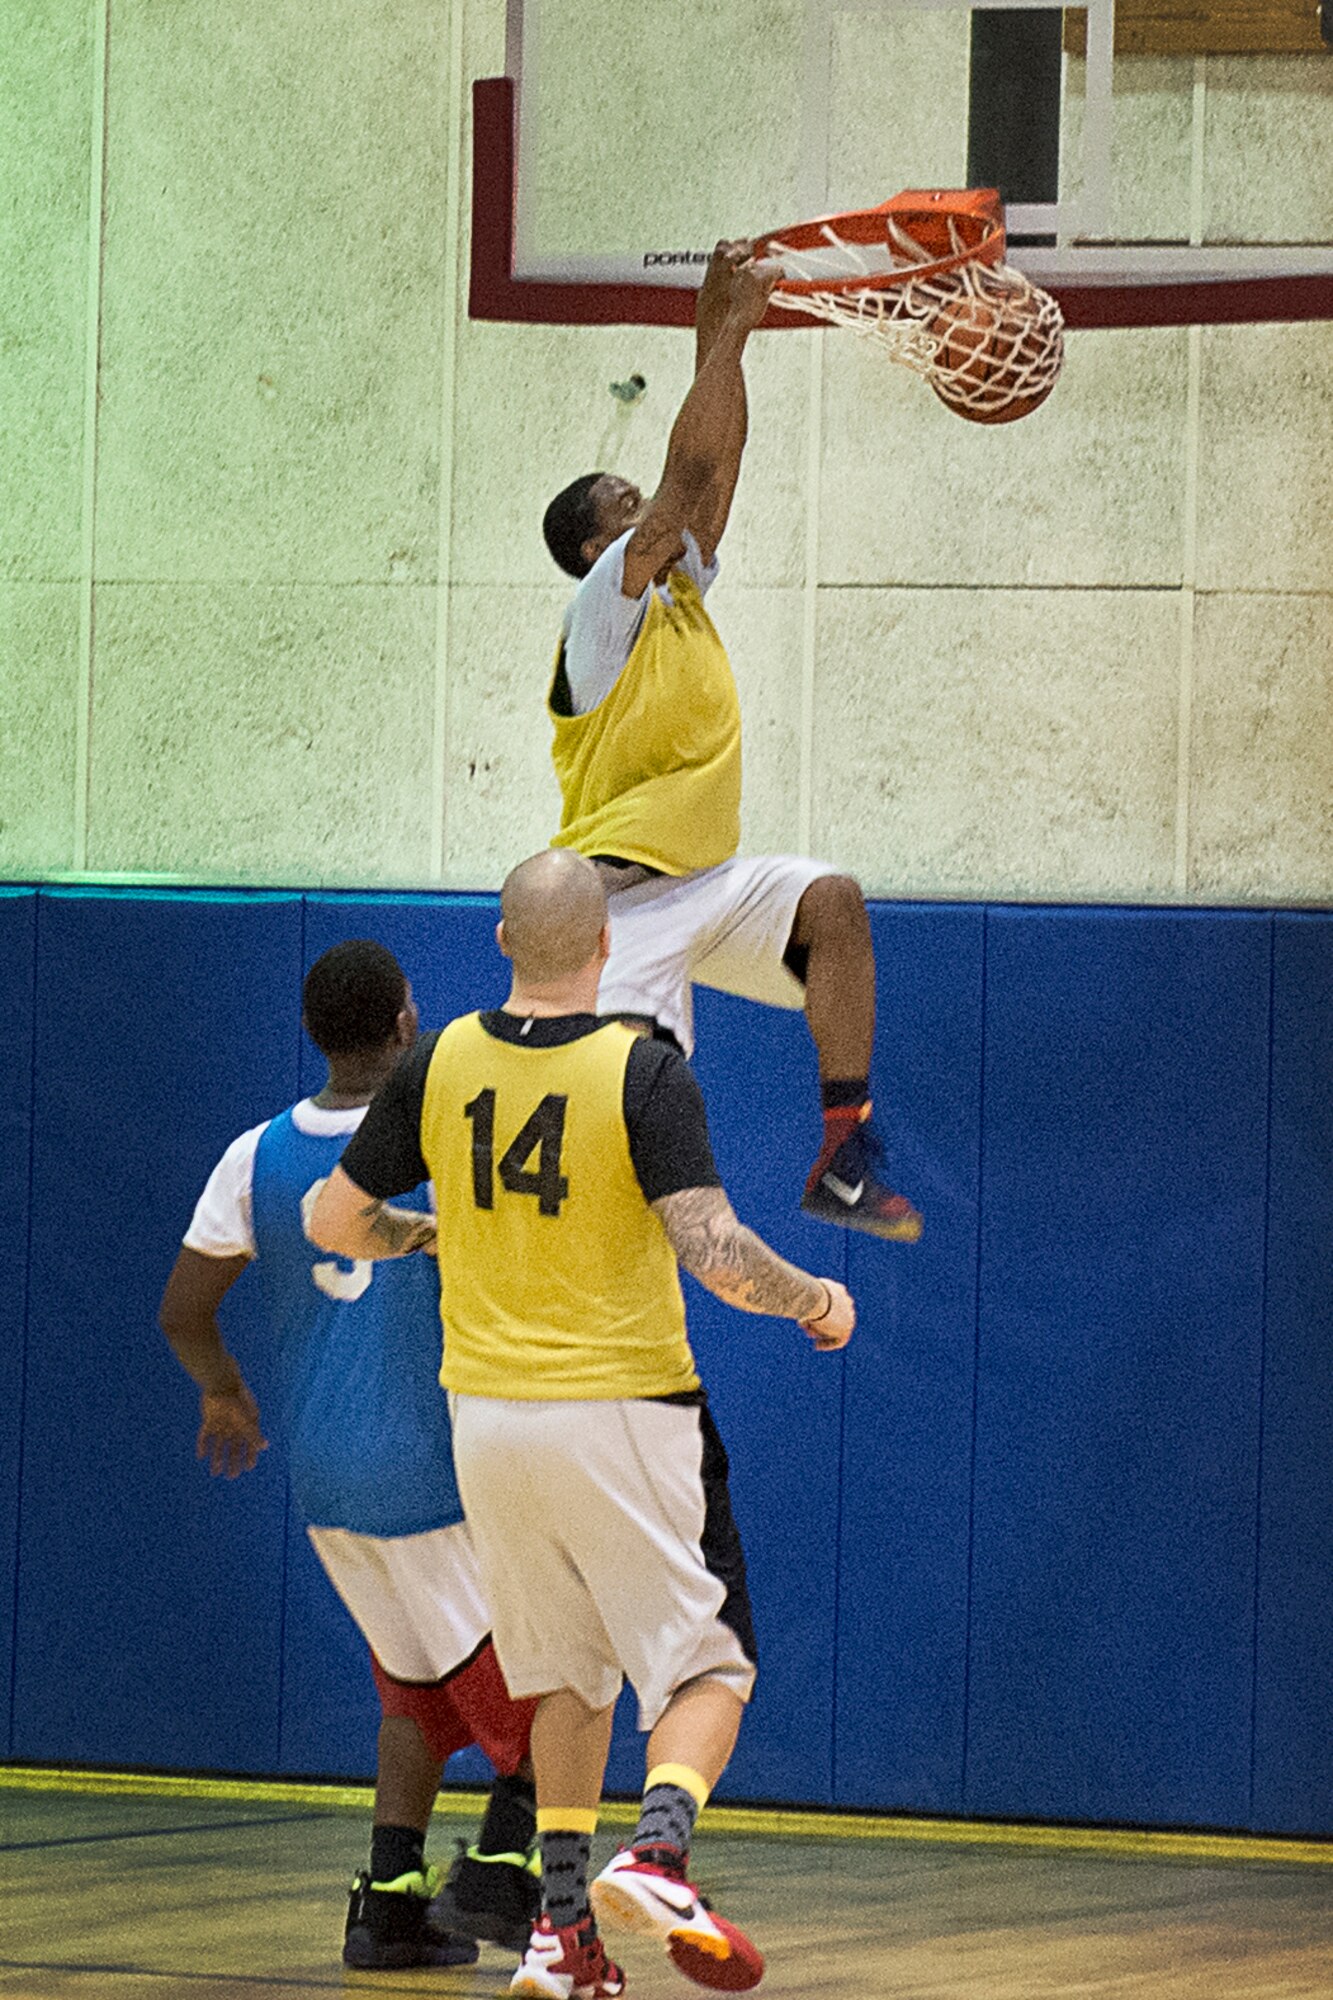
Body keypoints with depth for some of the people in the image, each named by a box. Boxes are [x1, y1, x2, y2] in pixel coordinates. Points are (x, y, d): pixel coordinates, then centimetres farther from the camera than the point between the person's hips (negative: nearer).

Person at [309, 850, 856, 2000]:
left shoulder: (439, 1066, 0)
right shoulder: (642, 1072, -14)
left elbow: (335, 1221, 7)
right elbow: (715, 1254, -21)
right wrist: (816, 1301, -4)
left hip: (487, 1417, 5)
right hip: (621, 1408, -5)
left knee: (568, 1671, 19)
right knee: (707, 1662, 4)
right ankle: (658, 1851, -21)